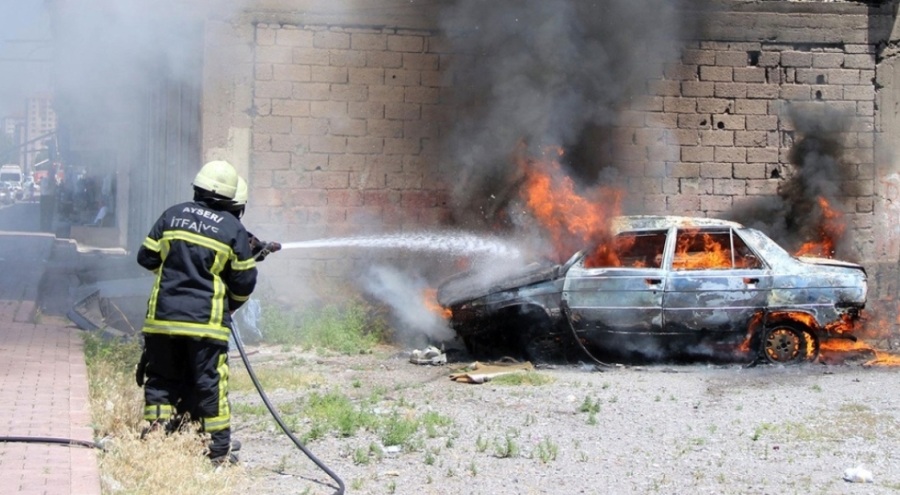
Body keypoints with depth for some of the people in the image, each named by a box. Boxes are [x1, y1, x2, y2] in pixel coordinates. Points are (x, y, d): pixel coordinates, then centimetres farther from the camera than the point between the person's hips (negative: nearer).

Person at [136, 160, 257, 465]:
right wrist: (230, 306, 20)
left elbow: (147, 257, 10)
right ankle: (219, 449, 6)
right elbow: (244, 281, 2)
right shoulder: (233, 228, -2)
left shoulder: (173, 215, 5)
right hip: (206, 321, -2)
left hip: (163, 317, 2)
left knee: (161, 380, 13)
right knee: (209, 384, 3)